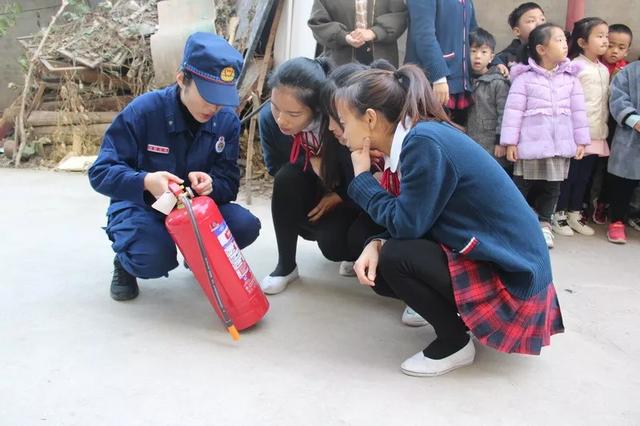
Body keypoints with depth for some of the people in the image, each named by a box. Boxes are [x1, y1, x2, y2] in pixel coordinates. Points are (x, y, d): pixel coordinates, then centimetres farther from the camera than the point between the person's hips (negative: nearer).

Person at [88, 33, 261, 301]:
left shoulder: (227, 121, -10)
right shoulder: (143, 110, -21)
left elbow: (229, 183, -9)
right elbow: (101, 173, -20)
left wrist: (210, 184, -34)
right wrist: (145, 182, -41)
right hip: (142, 206, -3)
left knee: (246, 226, -24)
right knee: (155, 258, -34)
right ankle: (125, 262, 6)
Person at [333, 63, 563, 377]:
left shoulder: (424, 142, -24)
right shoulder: (424, 134, 4)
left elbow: (406, 224, -23)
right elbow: (412, 220, 7)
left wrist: (362, 177, -10)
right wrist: (376, 244, -11)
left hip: (510, 274, -8)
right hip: (490, 255, 8)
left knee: (395, 258, -20)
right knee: (378, 273, 1)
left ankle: (455, 343, 1)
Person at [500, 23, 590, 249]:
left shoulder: (570, 77, 6)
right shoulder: (524, 78, -7)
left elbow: (578, 110, 9)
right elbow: (513, 111, -9)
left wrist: (581, 140, 7)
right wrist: (510, 142, -11)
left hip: (561, 145, 4)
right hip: (530, 145, -4)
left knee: (551, 187, 12)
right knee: (522, 185, 5)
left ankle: (544, 223, 26)